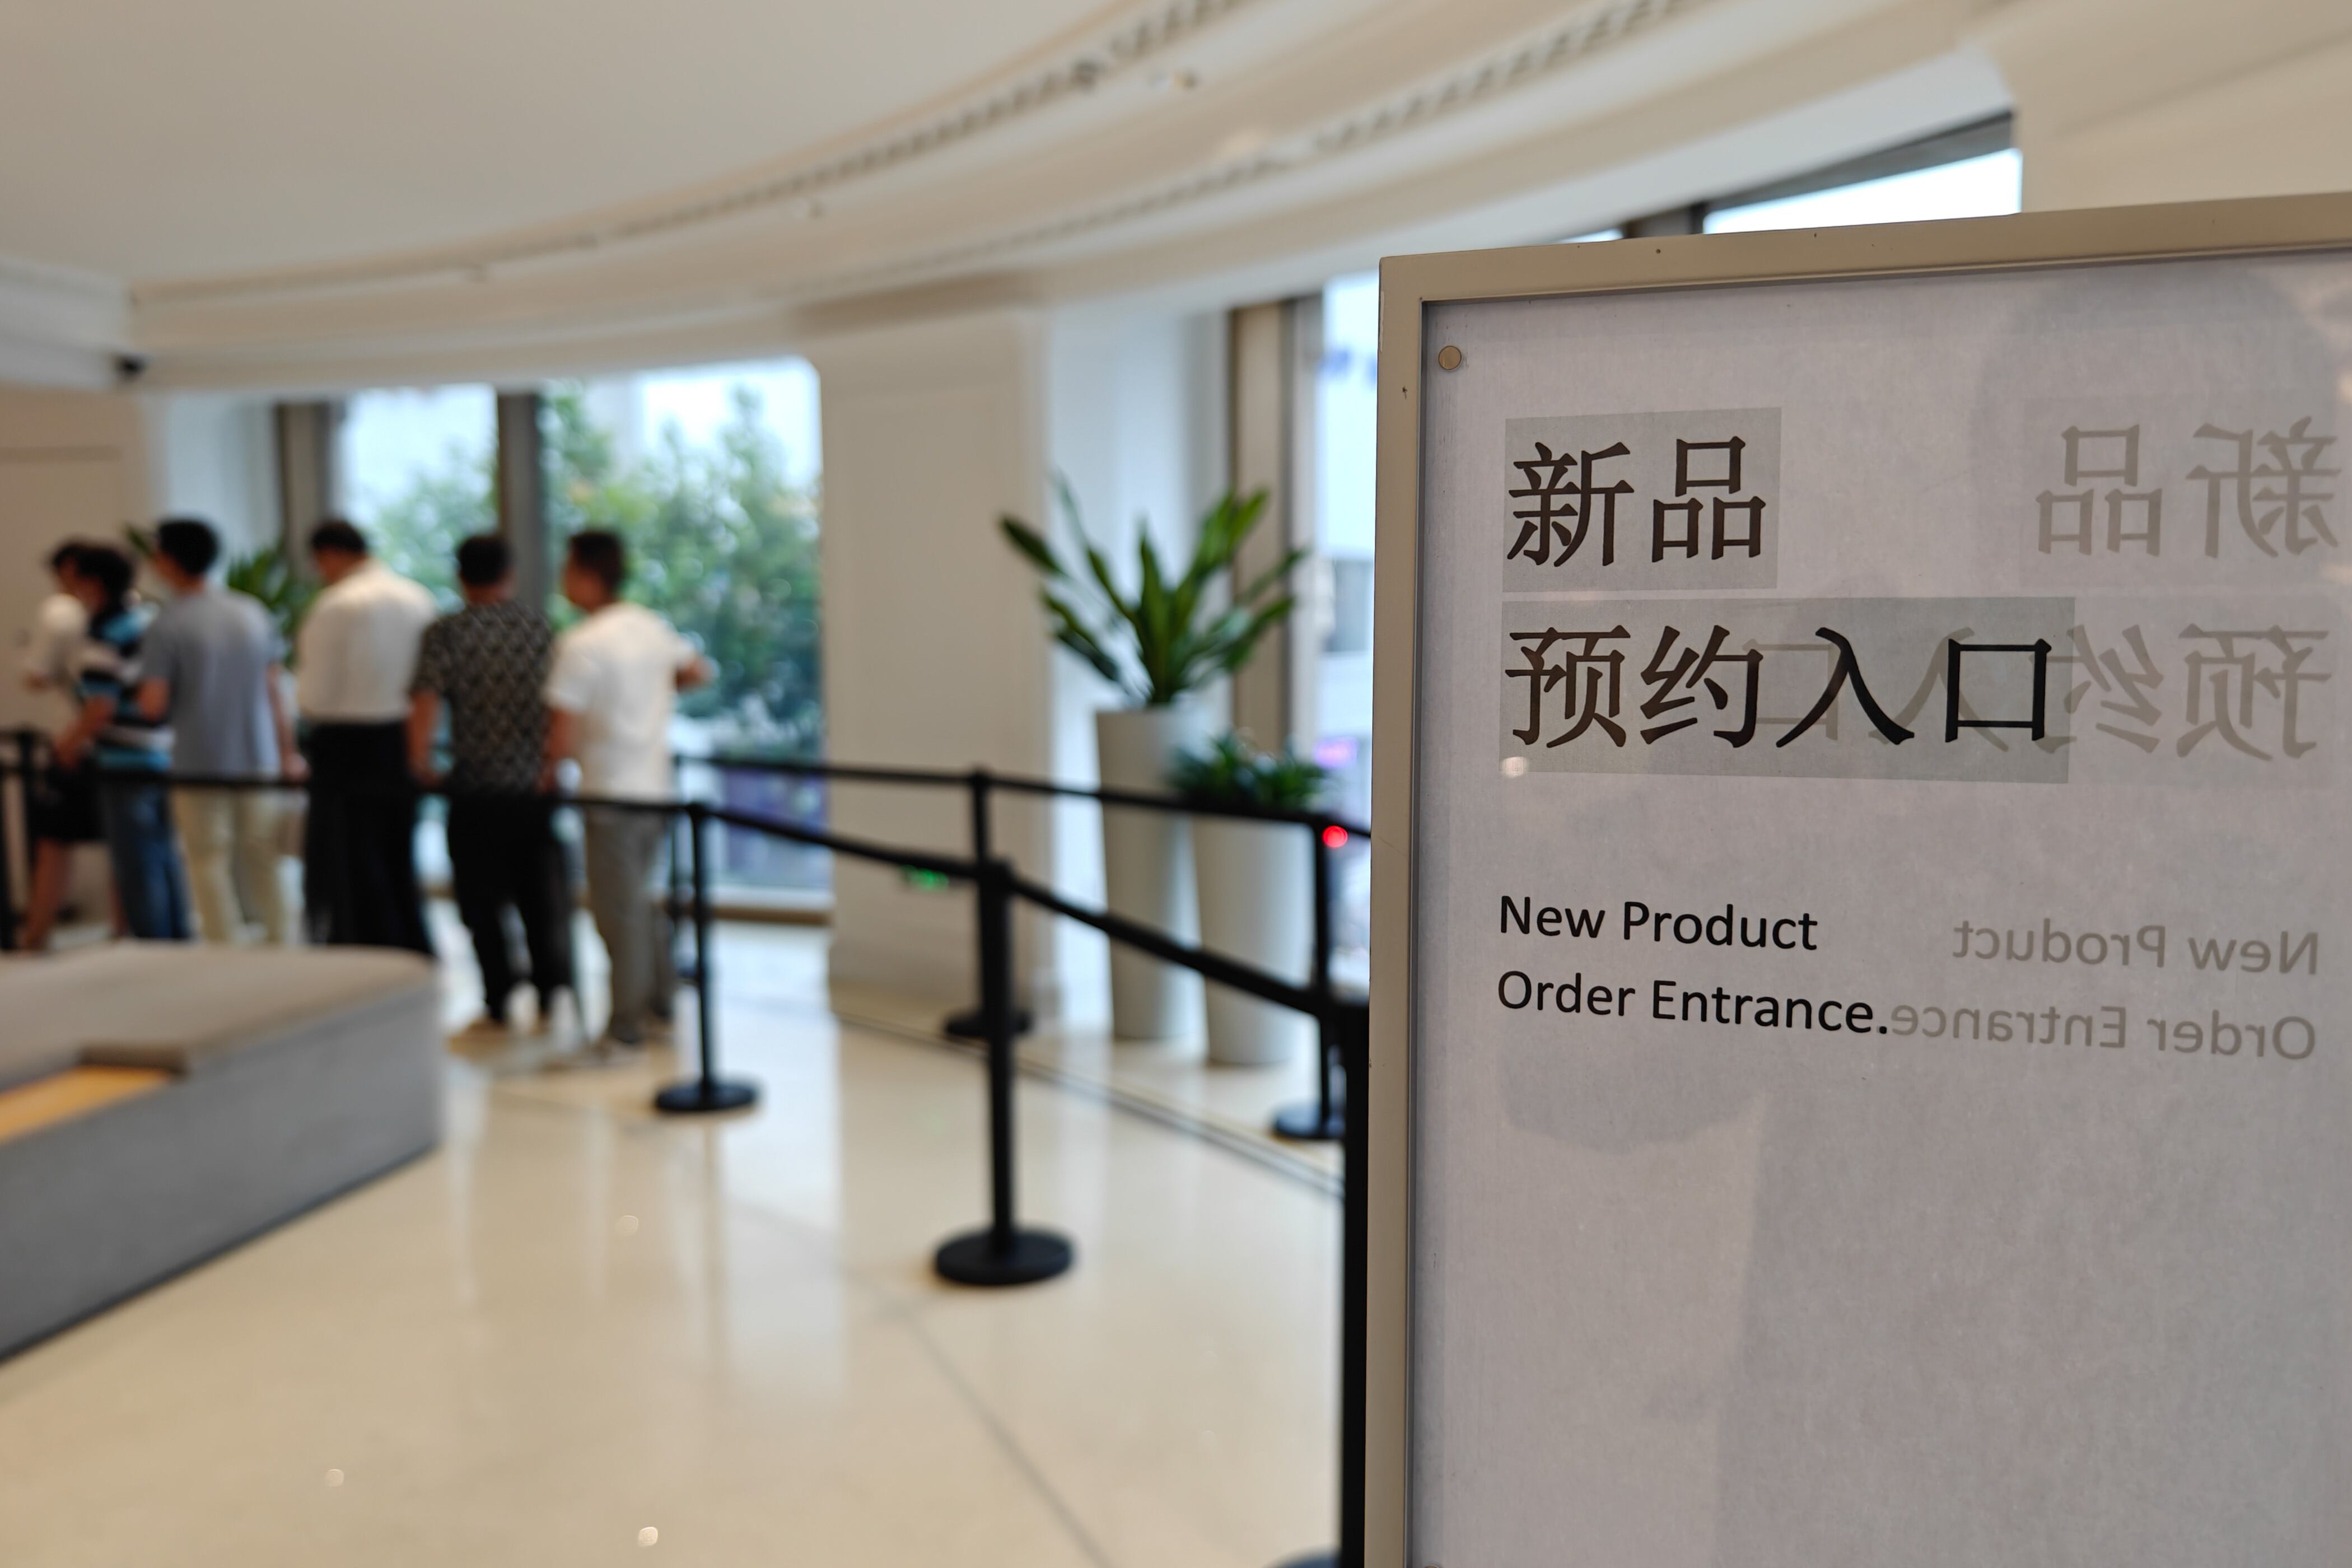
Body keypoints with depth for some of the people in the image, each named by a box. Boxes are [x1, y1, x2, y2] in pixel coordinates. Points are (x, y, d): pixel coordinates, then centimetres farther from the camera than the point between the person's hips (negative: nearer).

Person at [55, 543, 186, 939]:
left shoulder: (102, 638, -15)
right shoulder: (148, 617, 9)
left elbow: (101, 710, -21)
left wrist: (70, 741, -1)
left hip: (129, 765, -8)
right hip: (168, 757, 8)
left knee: (137, 867, 1)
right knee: (166, 859, 16)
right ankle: (179, 941, 23)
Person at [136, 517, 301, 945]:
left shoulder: (167, 625, -11)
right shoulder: (252, 611, 3)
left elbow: (152, 704, -15)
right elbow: (274, 690, 6)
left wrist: (142, 696, 9)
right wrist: (288, 753, 12)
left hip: (199, 763, -4)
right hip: (258, 758, 4)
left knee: (210, 865, 5)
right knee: (262, 862, 14)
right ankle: (281, 945, 19)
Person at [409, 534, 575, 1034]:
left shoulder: (445, 632, -5)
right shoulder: (540, 626, 4)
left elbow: (425, 700, -15)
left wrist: (420, 763, -1)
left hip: (476, 791, -2)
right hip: (537, 786, 2)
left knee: (483, 903, 10)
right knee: (543, 898, 12)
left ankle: (498, 1005, 15)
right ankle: (548, 1001, 12)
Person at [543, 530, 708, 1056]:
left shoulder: (580, 644, -16)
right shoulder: (653, 627, 5)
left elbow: (564, 733, -19)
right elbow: (699, 671, 20)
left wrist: (551, 773, -1)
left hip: (610, 795, -7)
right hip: (656, 787, 7)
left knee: (618, 912, 2)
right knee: (640, 899, 20)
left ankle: (625, 1026, 11)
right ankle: (661, 1002, 29)